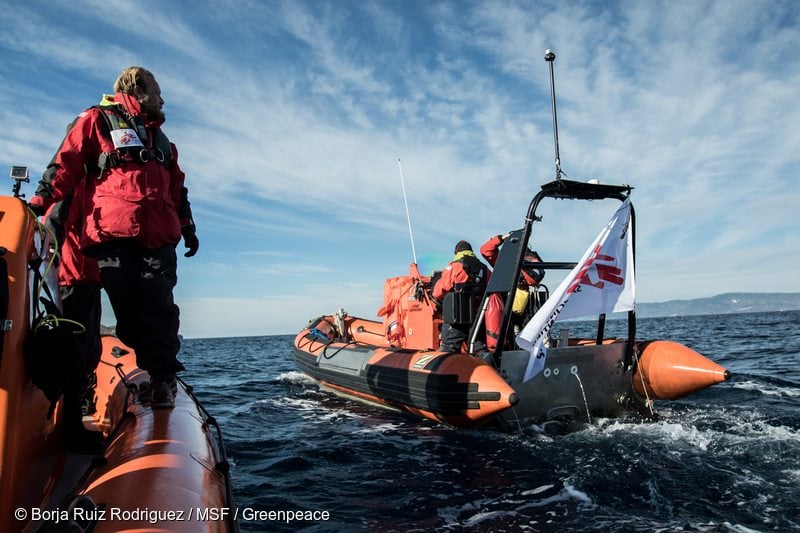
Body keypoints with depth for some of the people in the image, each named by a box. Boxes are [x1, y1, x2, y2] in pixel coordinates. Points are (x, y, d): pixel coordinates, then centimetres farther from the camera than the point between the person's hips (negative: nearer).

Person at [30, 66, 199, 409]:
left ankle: (163, 378, -5)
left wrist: (187, 226, 21)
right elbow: (66, 163, 3)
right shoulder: (96, 120, 14)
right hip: (113, 234, -4)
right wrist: (40, 201, -10)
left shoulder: (159, 137, 31)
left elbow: (177, 187, 29)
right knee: (127, 309, -6)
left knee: (158, 307, -6)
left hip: (158, 237, 4)